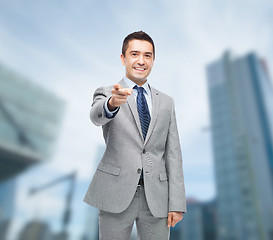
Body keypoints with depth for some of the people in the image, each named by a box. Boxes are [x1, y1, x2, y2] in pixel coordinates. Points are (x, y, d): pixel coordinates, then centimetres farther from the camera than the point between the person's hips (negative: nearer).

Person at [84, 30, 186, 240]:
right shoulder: (106, 94, 3)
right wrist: (112, 103, -44)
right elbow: (96, 116, -21)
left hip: (156, 198, 3)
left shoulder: (166, 102, 10)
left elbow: (173, 154, 6)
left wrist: (177, 203, 0)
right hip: (116, 195, -2)